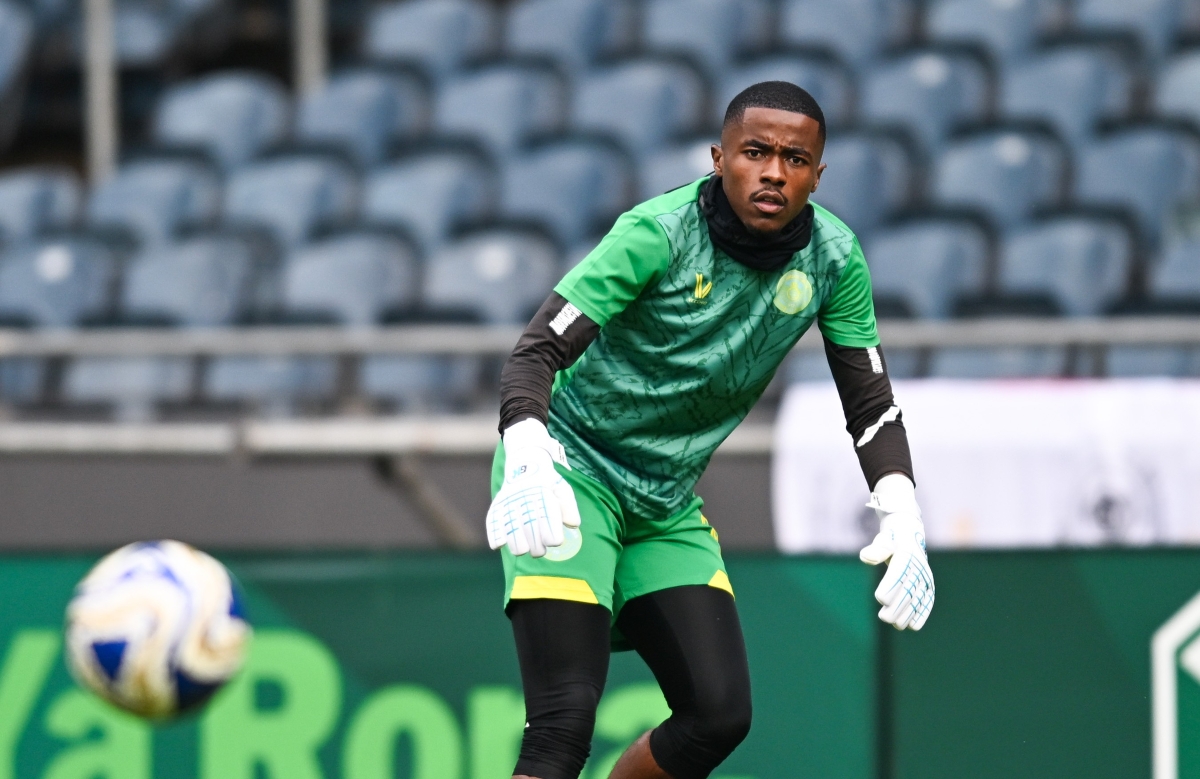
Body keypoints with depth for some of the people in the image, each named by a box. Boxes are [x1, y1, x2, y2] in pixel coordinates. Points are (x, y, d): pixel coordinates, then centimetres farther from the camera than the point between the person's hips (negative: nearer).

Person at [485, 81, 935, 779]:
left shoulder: (834, 259, -6)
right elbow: (539, 351, -26)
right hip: (573, 471, -6)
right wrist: (527, 464, -45)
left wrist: (902, 520, -14)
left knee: (720, 715, -6)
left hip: (669, 505, 6)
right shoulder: (658, 233, -21)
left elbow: (871, 404, 2)